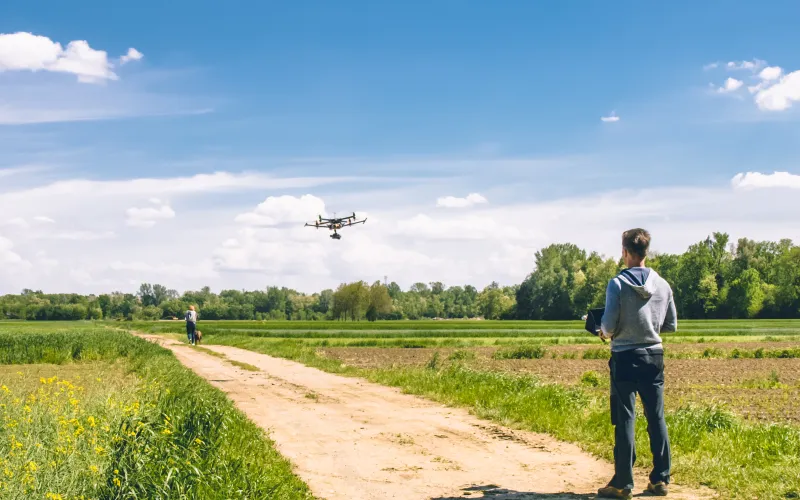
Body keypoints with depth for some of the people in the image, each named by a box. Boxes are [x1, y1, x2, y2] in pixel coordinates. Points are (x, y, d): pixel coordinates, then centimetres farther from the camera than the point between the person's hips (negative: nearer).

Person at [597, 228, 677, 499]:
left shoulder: (617, 284, -12)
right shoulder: (663, 285, 2)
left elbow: (608, 326, -13)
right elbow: (671, 325, 9)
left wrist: (605, 332, 9)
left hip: (625, 358, -4)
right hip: (654, 357, 4)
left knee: (625, 420, 0)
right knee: (657, 419, 10)